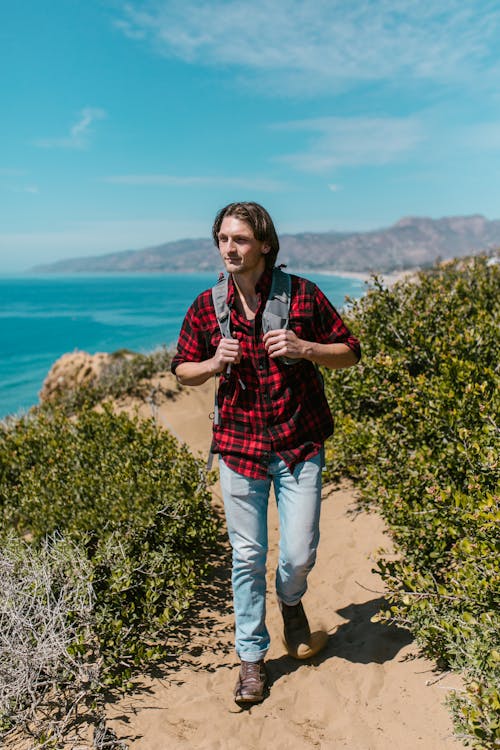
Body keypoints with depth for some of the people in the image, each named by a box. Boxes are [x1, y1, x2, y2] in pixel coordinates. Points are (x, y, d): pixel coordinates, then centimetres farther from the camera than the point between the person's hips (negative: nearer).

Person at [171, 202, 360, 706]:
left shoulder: (302, 295, -5)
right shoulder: (207, 306, 0)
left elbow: (349, 353, 3)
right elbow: (182, 371, 10)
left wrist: (306, 349, -16)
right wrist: (213, 364, -12)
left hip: (299, 445, -1)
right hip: (239, 446, 1)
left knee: (299, 554, 3)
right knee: (247, 556, 8)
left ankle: (291, 602, 41)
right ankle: (251, 657, 30)